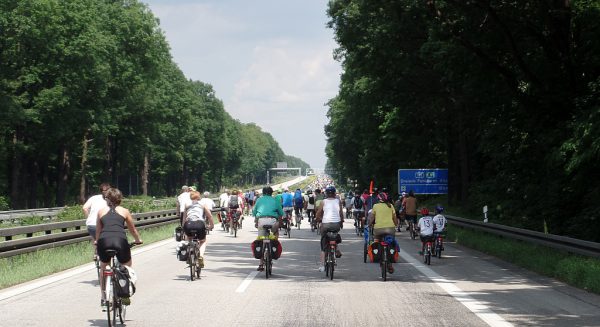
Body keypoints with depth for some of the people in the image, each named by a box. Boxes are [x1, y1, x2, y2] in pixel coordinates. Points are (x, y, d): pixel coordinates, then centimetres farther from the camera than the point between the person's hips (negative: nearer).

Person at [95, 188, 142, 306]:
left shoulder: (101, 211, 21)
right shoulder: (124, 211, 19)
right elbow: (133, 230, 30)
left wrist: (97, 242, 49)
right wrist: (138, 240, 49)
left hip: (104, 241, 1)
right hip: (120, 240, -1)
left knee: (103, 268, 27)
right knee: (127, 269, 24)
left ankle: (104, 298, 24)